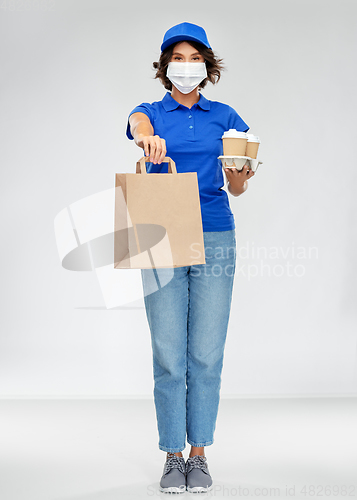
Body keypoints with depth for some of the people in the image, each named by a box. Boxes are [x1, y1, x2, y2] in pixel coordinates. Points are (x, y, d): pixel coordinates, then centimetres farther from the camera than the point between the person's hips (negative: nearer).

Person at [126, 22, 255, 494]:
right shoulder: (151, 112, 6)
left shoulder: (223, 116, 11)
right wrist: (147, 139, -45)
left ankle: (199, 455, 15)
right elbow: (139, 127, -21)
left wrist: (241, 175, -17)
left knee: (206, 355, 1)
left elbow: (237, 187, 8)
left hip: (215, 239, 1)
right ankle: (173, 457, 13)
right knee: (169, 356, -1)